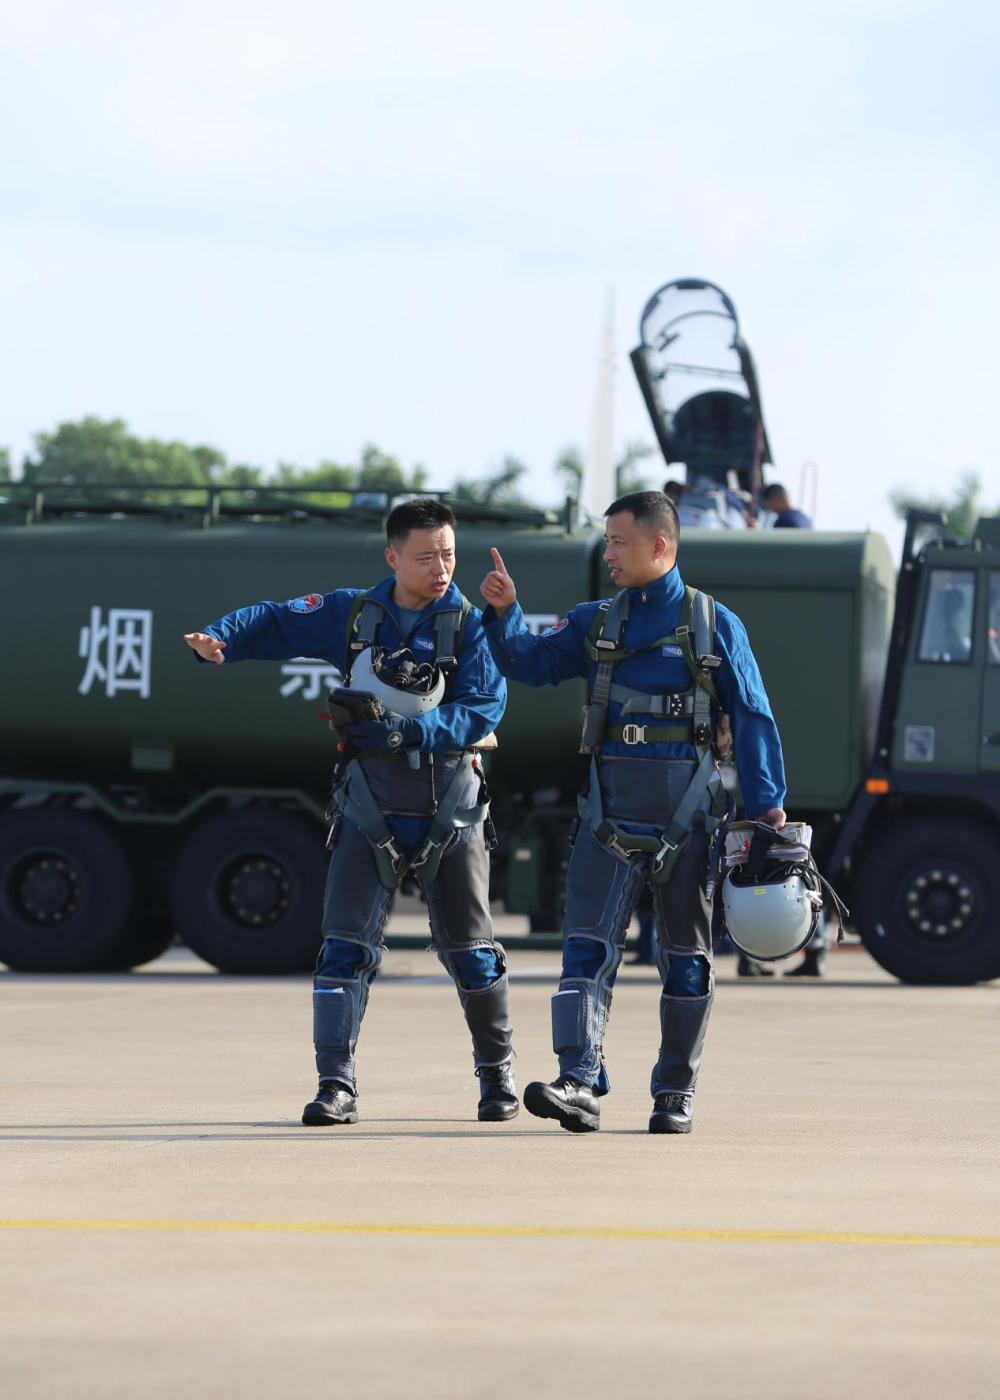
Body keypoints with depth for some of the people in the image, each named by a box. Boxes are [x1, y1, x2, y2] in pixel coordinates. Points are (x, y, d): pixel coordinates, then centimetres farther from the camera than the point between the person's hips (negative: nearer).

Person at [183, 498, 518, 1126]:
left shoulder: (470, 626, -5)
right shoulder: (353, 615, 2)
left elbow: (482, 710, -15)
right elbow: (273, 622, 8)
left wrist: (405, 729, -26)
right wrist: (219, 639, -13)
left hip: (449, 806, -1)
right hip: (371, 803, 1)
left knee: (470, 949, 7)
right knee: (346, 943, -9)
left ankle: (497, 1073, 26)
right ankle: (337, 1086, -9)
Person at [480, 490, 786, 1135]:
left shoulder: (716, 625, 2)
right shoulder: (596, 623, 13)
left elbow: (752, 718, 2)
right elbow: (532, 662, 8)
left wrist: (769, 805, -4)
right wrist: (504, 614, -10)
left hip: (686, 810, -2)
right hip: (612, 809, 2)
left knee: (685, 955, 6)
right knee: (588, 944, -12)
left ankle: (676, 1092, 15)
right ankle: (580, 1086, -20)